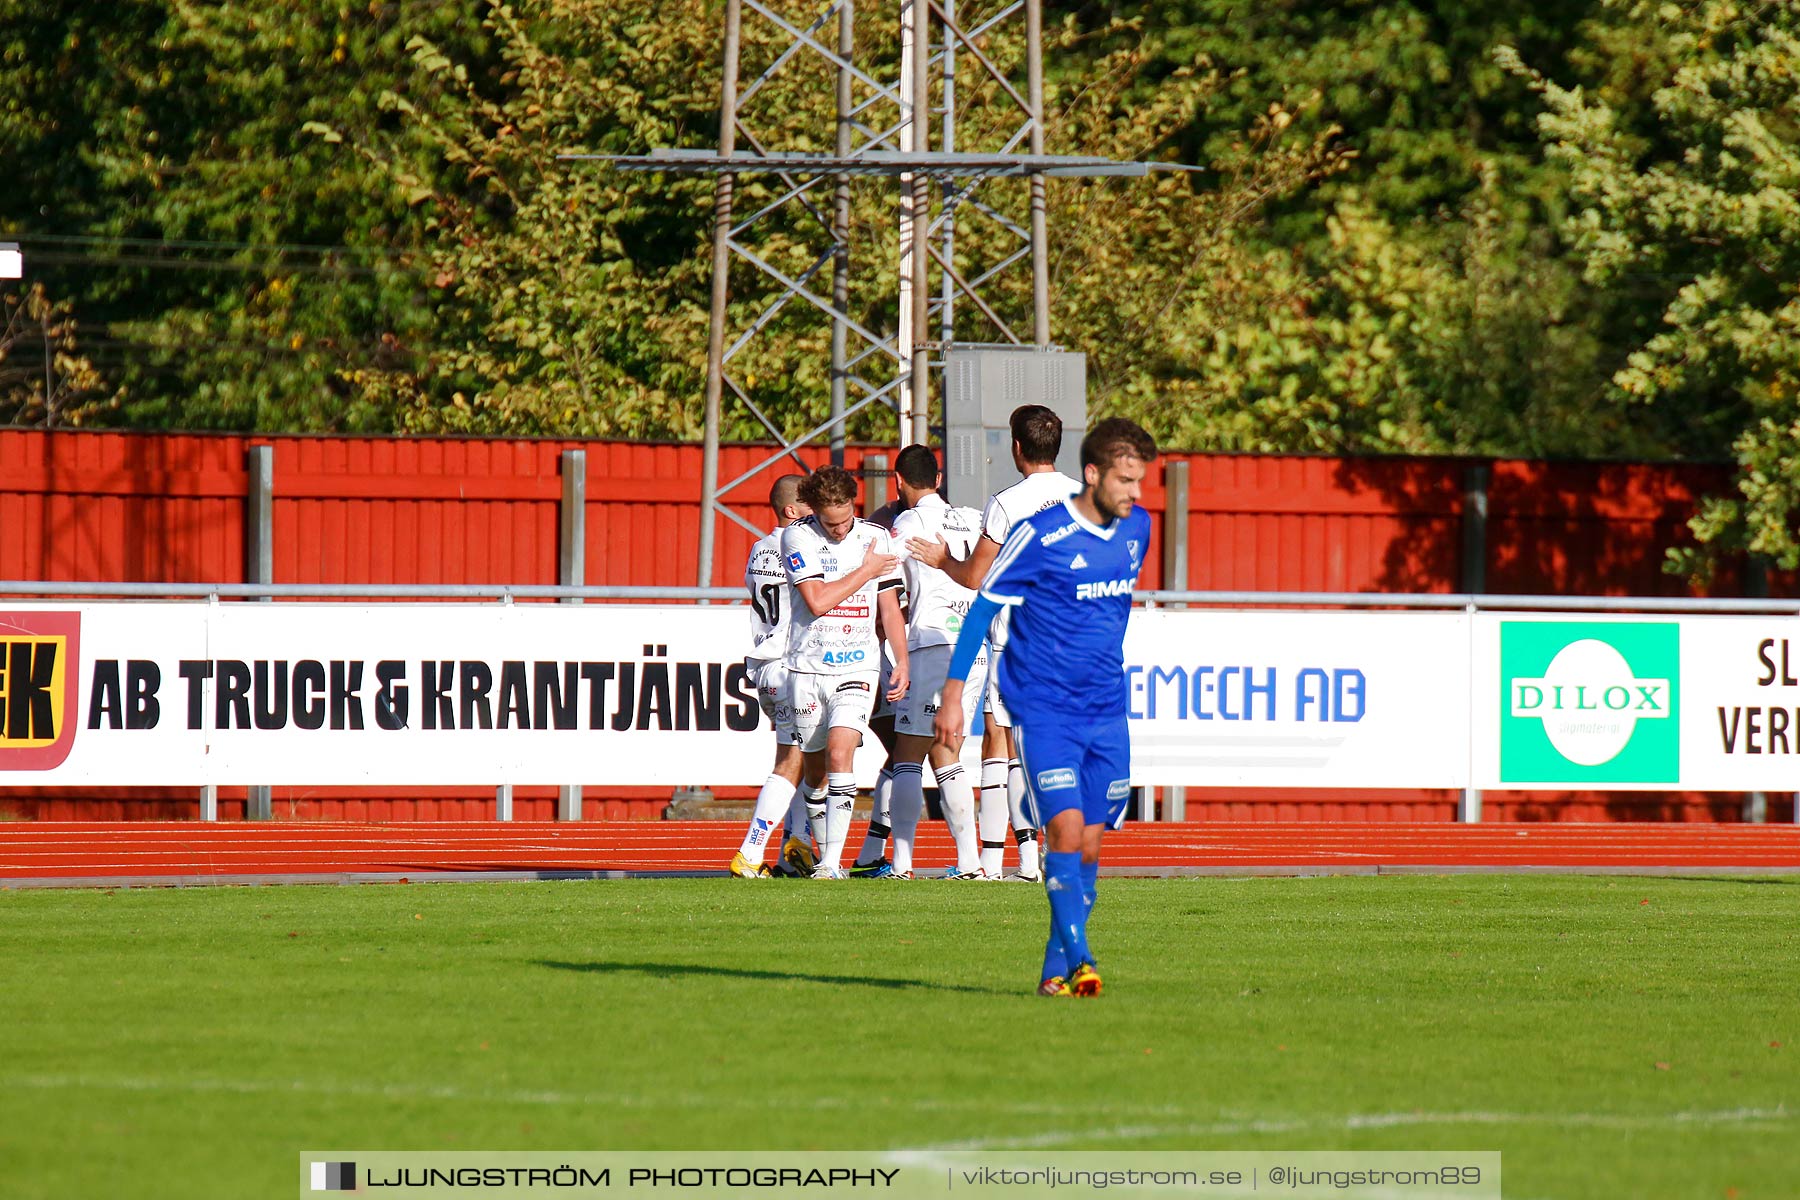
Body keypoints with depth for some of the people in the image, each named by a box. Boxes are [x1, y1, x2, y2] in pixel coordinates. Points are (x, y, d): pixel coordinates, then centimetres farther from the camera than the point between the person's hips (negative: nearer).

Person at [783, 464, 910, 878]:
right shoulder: (798, 537, -4)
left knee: (839, 752, -19)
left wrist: (902, 661, 3)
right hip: (808, 668, 1)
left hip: (857, 668, 0)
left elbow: (890, 608, 11)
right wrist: (866, 571, -6)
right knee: (814, 768, 8)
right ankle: (824, 856, 25)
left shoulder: (876, 539, 4)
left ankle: (832, 860, -22)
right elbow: (817, 600, -13)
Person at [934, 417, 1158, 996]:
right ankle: (1077, 958, -21)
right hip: (1043, 709, -6)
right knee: (1066, 828, -18)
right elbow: (983, 607, -6)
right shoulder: (1040, 535, -12)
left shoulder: (1136, 528, 6)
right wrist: (954, 693, -7)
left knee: (1089, 845, 5)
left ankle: (1056, 970, 13)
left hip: (1107, 712, 6)